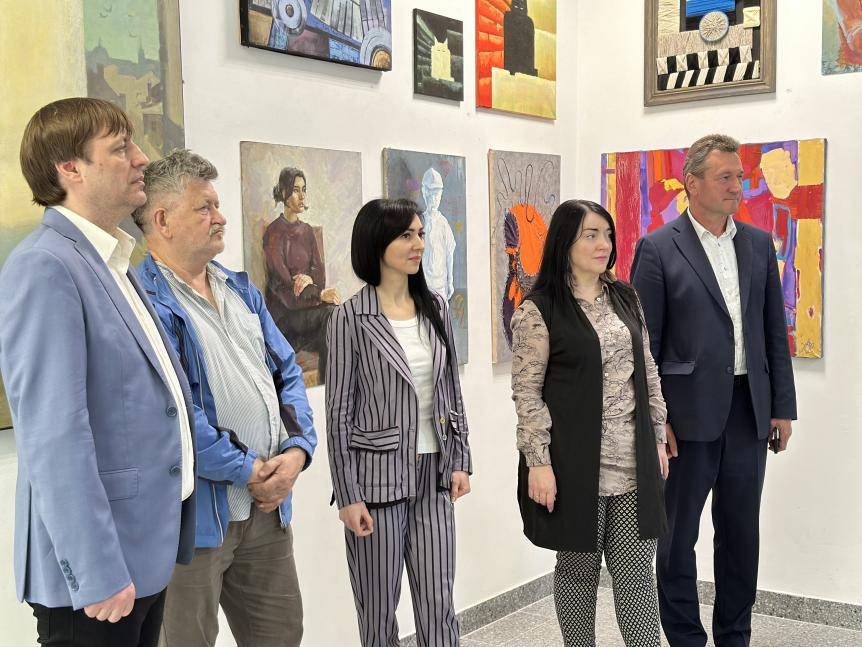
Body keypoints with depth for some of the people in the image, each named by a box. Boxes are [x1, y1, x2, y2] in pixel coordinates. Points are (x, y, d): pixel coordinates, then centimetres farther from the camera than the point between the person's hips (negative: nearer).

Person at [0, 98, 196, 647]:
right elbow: (54, 433, -22)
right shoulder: (44, 267, -16)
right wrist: (96, 572, -22)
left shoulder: (119, 267, 13)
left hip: (147, 554, 9)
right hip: (97, 564, -8)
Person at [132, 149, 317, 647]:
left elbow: (287, 372, 14)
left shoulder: (240, 289, 13)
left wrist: (296, 450, -2)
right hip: (195, 513, -7)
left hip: (268, 505, 8)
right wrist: (247, 470, -15)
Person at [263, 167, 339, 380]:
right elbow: (281, 283, -14)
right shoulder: (274, 232, -5)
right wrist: (320, 294, -28)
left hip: (306, 306, 6)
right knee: (332, 313, -29)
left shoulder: (307, 231, 17)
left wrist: (309, 278, -16)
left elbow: (320, 271, 11)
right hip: (283, 312, -6)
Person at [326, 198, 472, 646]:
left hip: (433, 475, 4)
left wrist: (460, 461, 8)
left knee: (438, 604, 6)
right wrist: (348, 495, -10)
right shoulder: (351, 318, -8)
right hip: (379, 475, -4)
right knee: (380, 609, 7)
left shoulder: (434, 307, 7)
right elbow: (340, 413, -8)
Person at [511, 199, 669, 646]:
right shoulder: (538, 311, -7)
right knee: (578, 567, 8)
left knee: (636, 569, 5)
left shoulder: (625, 299, 11)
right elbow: (526, 392, -9)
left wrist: (658, 439, 12)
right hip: (575, 463, -4)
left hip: (633, 463, 5)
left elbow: (648, 373, 15)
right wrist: (537, 462, -13)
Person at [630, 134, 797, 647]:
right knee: (677, 535, 7)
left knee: (741, 532, 14)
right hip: (690, 413, -4)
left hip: (749, 410, 5)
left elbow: (775, 332, 11)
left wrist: (783, 406, 7)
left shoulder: (759, 244, 9)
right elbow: (644, 343, -6)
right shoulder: (658, 249, -6)